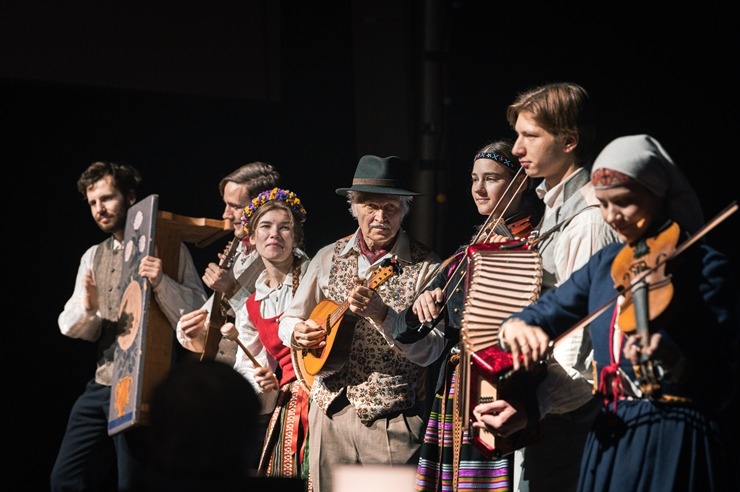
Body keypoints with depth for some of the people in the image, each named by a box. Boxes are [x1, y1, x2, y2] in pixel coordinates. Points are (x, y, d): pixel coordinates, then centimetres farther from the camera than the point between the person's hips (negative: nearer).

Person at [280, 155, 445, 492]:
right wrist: (297, 334, -2)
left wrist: (381, 314, -26)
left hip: (393, 423, -4)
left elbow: (431, 349, -14)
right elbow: (289, 319, 20)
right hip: (331, 413, 4)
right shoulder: (329, 258, 9)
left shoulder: (425, 267, -5)